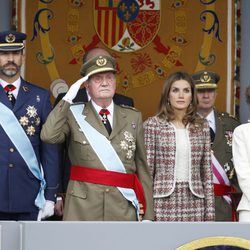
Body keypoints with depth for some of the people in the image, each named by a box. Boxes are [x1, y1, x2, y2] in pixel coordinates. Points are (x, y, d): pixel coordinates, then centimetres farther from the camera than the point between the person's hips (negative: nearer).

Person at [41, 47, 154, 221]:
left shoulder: (133, 118, 11)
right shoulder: (73, 115, 6)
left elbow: (142, 167, 9)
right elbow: (48, 136, -15)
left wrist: (147, 214, 4)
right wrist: (68, 98, -9)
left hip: (123, 209, 2)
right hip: (82, 208, -2)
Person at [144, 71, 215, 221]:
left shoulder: (201, 127, 9)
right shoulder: (153, 125, 1)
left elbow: (207, 172, 10)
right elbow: (146, 170, 0)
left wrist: (210, 213, 6)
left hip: (194, 201, 3)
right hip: (163, 202, -2)